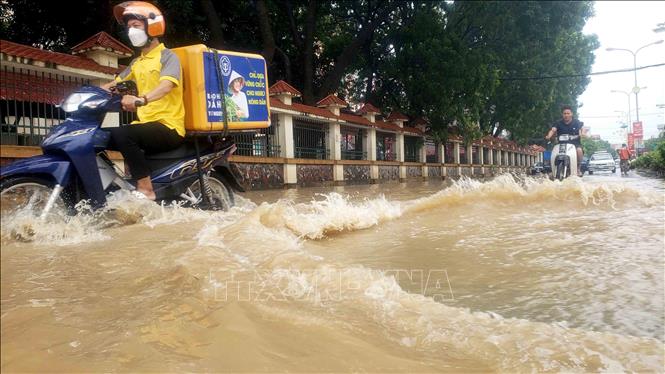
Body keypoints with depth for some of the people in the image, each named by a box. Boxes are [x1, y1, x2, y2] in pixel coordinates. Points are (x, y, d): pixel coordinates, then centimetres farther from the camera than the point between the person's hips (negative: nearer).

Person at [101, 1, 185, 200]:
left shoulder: (168, 56, -6)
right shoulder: (137, 62, 21)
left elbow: (166, 86, -26)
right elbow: (115, 83, 23)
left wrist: (141, 99, -44)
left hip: (168, 127, -8)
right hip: (146, 125, 8)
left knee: (122, 133, -31)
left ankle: (146, 190, -27)